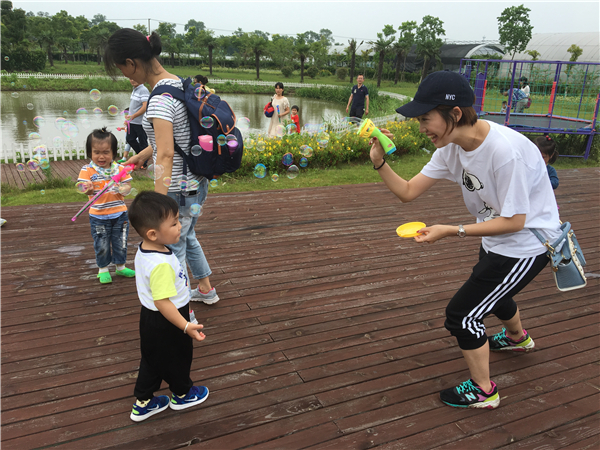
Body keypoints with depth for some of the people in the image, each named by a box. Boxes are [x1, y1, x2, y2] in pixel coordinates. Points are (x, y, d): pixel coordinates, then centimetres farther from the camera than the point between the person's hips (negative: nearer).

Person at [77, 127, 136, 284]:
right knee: (101, 245, 8)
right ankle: (103, 269, 28)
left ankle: (120, 266, 32)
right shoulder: (87, 170, -6)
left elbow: (127, 188, 0)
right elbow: (82, 186, -17)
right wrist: (88, 189, -41)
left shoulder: (119, 169, 0)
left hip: (119, 214, 2)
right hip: (98, 216, -2)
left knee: (121, 242, 13)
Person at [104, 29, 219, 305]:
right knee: (187, 238, 29)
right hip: (197, 183, 9)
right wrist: (141, 156, 29)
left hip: (177, 191, -9)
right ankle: (206, 290, 48)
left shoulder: (160, 100, -24)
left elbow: (166, 155, -33)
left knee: (172, 253, 9)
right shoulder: (178, 83, 5)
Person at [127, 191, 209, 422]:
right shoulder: (161, 264, -36)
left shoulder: (143, 250, -4)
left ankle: (143, 403, 41)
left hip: (150, 318, 9)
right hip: (166, 323, -8)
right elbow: (162, 301, -35)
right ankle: (182, 394, 44)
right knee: (177, 358, 18)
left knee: (152, 360, 25)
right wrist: (186, 326, -34)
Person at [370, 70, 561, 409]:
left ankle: (483, 391, 18)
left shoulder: (506, 151, -34)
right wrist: (379, 162, -23)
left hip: (526, 245, -9)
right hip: (497, 239, 9)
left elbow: (514, 221, -27)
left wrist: (451, 231, -29)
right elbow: (408, 192, -8)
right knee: (487, 292, 32)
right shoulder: (452, 146, -9)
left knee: (462, 314, -7)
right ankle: (518, 338, 65)